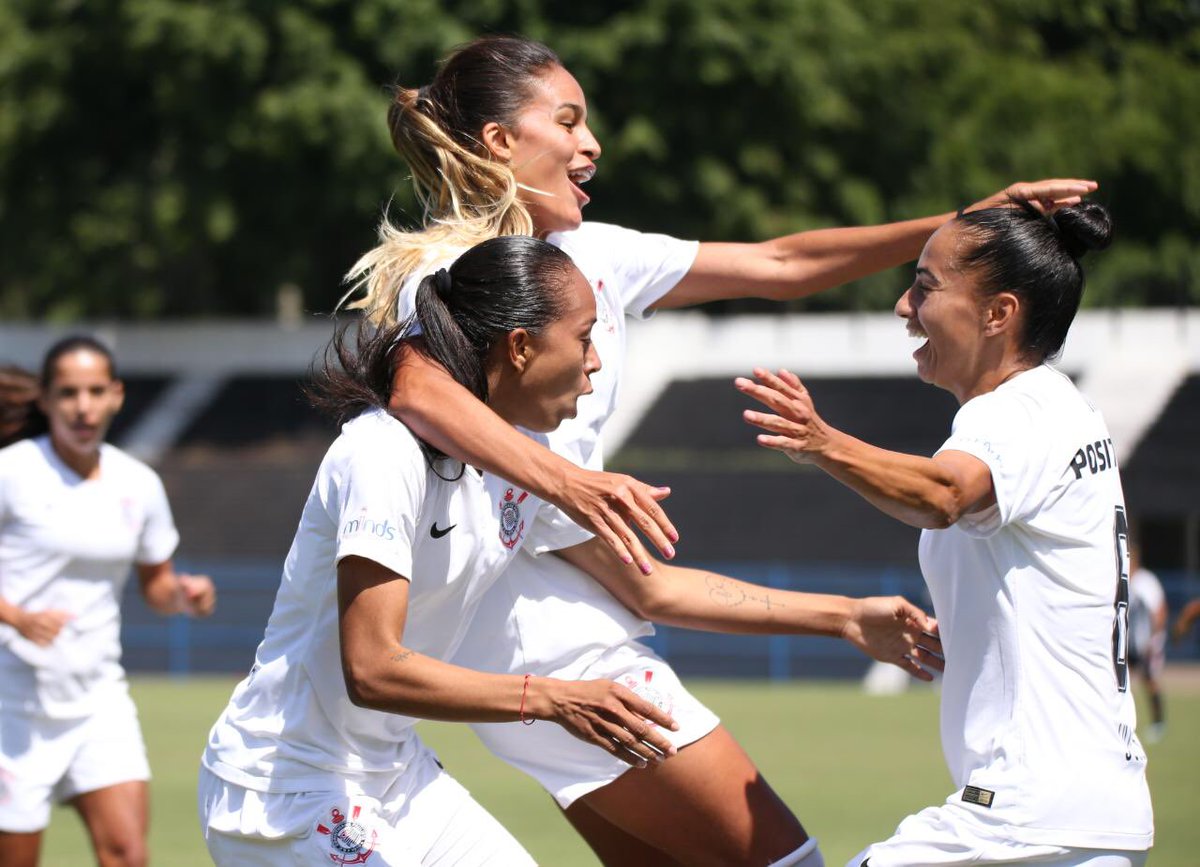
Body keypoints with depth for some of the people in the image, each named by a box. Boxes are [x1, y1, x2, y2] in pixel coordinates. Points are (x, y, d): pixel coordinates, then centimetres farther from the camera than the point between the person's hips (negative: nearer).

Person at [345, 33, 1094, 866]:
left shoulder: (591, 255, 13)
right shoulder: (451, 269, -12)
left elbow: (779, 265, 14)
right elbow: (419, 391, -34)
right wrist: (568, 481, -45)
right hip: (552, 643, -9)